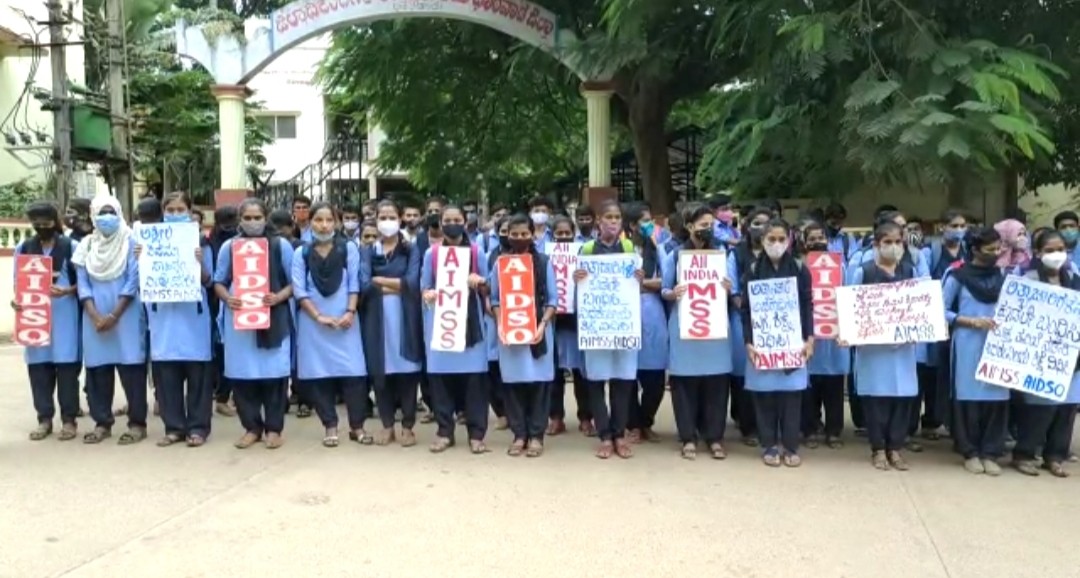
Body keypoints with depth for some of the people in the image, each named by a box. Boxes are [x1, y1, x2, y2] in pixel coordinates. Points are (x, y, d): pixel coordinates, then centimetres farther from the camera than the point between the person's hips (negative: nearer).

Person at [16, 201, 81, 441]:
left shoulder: (71, 247, 0)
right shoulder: (23, 249, 11)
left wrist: (67, 291, -18)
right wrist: (16, 299, -6)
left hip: (64, 314, -3)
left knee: (66, 365, -3)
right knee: (38, 365, 3)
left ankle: (69, 419, 4)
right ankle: (44, 419, 12)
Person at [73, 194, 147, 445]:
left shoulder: (131, 242, -1)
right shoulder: (86, 245, 10)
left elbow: (133, 282, -7)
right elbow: (83, 284, 4)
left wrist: (114, 316, -13)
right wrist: (95, 316, -9)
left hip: (126, 316, -4)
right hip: (94, 318, 4)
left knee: (131, 367, -4)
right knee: (97, 369, 6)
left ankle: (137, 423, 2)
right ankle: (102, 423, 15)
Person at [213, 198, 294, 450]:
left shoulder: (281, 245, 2)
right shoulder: (229, 247, 7)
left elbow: (294, 282, 2)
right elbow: (219, 282, 10)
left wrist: (279, 297, -16)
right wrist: (227, 298, -10)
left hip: (273, 318, -2)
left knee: (273, 372, -2)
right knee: (242, 374, 2)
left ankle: (273, 428, 10)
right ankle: (252, 427, 15)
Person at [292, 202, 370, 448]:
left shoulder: (349, 248, 4)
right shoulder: (301, 253, 4)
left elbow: (355, 284, 1)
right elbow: (299, 290, -1)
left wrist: (350, 312, -13)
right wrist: (319, 316, -11)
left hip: (345, 320, -1)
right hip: (313, 322, 1)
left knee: (353, 372, -4)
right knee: (319, 373, 2)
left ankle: (357, 426, 6)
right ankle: (330, 426, 12)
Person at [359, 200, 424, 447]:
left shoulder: (411, 249, 6)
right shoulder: (368, 251, 10)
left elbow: (412, 283, -10)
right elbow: (364, 285, -5)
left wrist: (379, 280, -6)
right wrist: (397, 286, -10)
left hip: (404, 317, -1)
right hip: (376, 318, 2)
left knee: (406, 370, -1)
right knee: (380, 372, 3)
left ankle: (407, 426, 9)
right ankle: (387, 425, 15)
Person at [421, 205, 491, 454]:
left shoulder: (476, 252, 4)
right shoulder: (431, 253, 5)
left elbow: (487, 288, 8)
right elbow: (424, 288, 8)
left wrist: (479, 283, -14)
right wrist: (428, 294, -14)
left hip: (469, 319, -1)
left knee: (473, 375, -3)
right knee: (440, 374, 0)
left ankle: (476, 434, 4)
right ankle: (444, 431, 11)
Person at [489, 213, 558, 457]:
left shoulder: (544, 262, 2)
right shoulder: (500, 262, 5)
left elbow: (552, 299, 1)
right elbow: (495, 299, 4)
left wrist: (543, 325, -12)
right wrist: (500, 324, -11)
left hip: (537, 329, -1)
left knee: (538, 381, 0)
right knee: (513, 382, 3)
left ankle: (536, 436, 9)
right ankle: (519, 435, 12)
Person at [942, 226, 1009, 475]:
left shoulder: (1003, 276, 11)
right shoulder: (958, 276, -2)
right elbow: (942, 312, -3)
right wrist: (972, 321, -13)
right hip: (968, 344, -3)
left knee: (997, 398, 0)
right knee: (969, 397, 0)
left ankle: (990, 453, 11)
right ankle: (970, 452, 12)